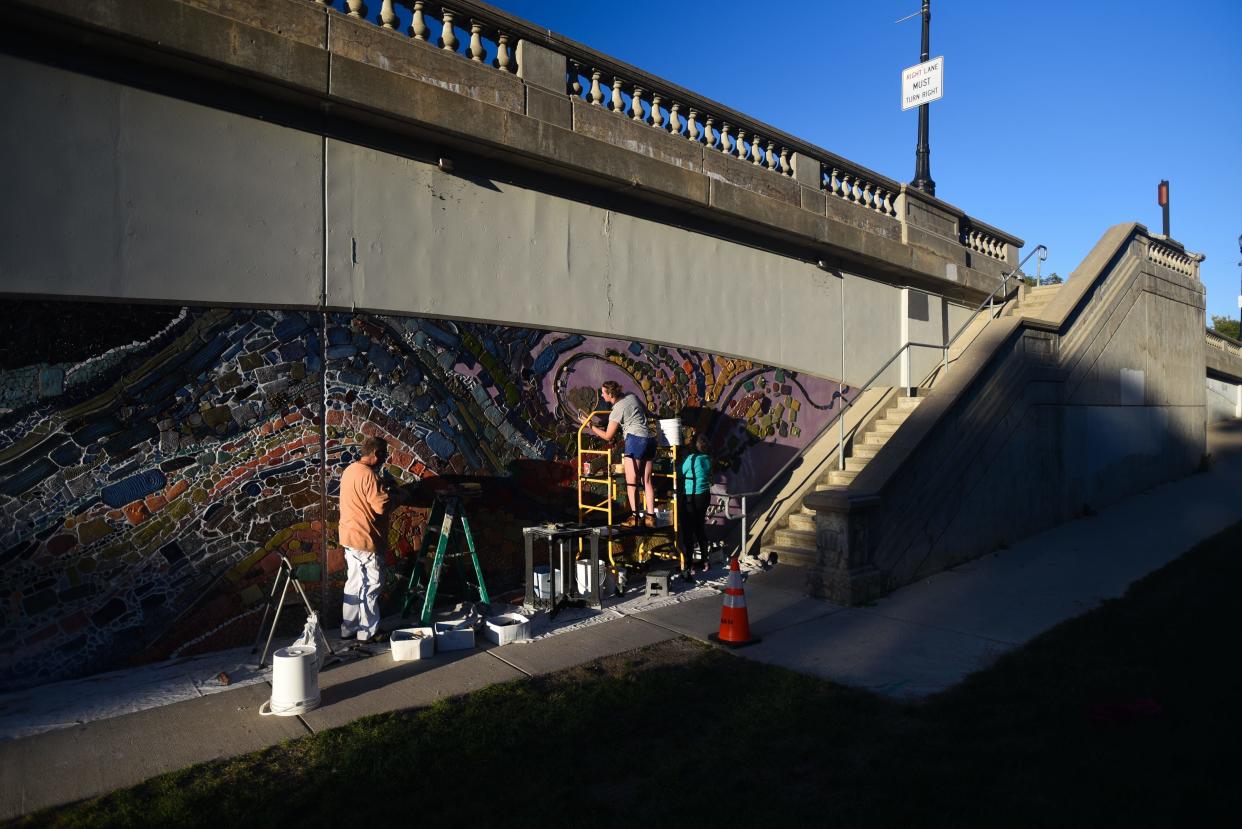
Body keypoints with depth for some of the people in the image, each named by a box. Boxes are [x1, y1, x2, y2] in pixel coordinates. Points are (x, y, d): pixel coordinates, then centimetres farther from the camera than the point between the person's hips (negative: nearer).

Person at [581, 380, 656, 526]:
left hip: (635, 440, -8)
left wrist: (591, 426, 10)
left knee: (631, 481, -3)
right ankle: (650, 517, 4)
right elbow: (646, 411, 31)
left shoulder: (617, 410, -5)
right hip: (649, 439, 8)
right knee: (647, 481, 6)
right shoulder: (632, 396, 14)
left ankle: (634, 516, -6)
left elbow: (608, 436, 1)